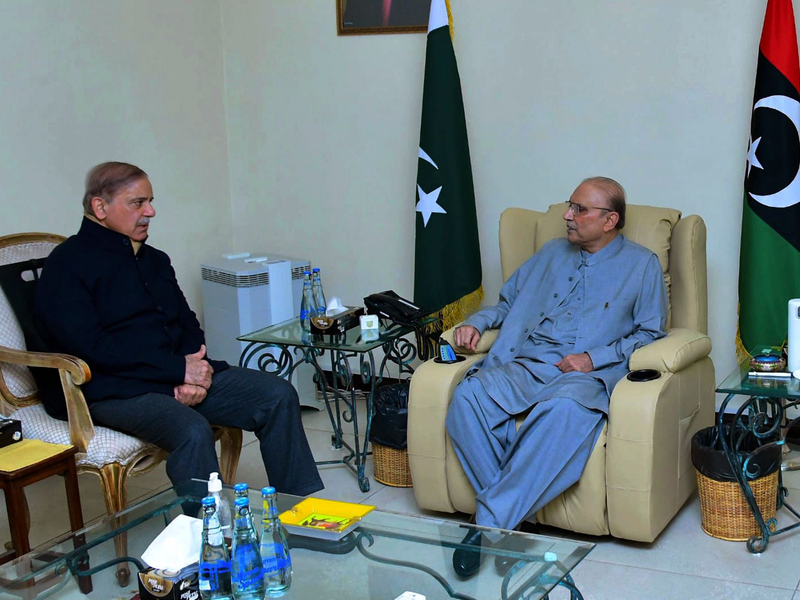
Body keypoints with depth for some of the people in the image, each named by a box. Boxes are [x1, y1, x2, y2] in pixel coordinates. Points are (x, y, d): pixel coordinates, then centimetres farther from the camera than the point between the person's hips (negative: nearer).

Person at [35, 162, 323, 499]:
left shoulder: (154, 260, 20)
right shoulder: (67, 265, -5)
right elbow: (89, 347, -17)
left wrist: (193, 374, -5)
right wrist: (179, 370, -17)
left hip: (179, 379, 8)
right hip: (112, 390, -7)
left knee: (279, 395, -7)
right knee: (192, 430, -36)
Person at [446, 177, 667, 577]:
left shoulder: (641, 265, 13)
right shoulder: (552, 253, 26)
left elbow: (649, 332, 6)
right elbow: (508, 301, 32)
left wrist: (596, 357, -8)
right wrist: (476, 322, 11)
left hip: (587, 374, -4)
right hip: (525, 364, 4)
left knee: (565, 409, -42)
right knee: (469, 394, -30)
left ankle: (490, 520, -37)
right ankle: (512, 511, -29)